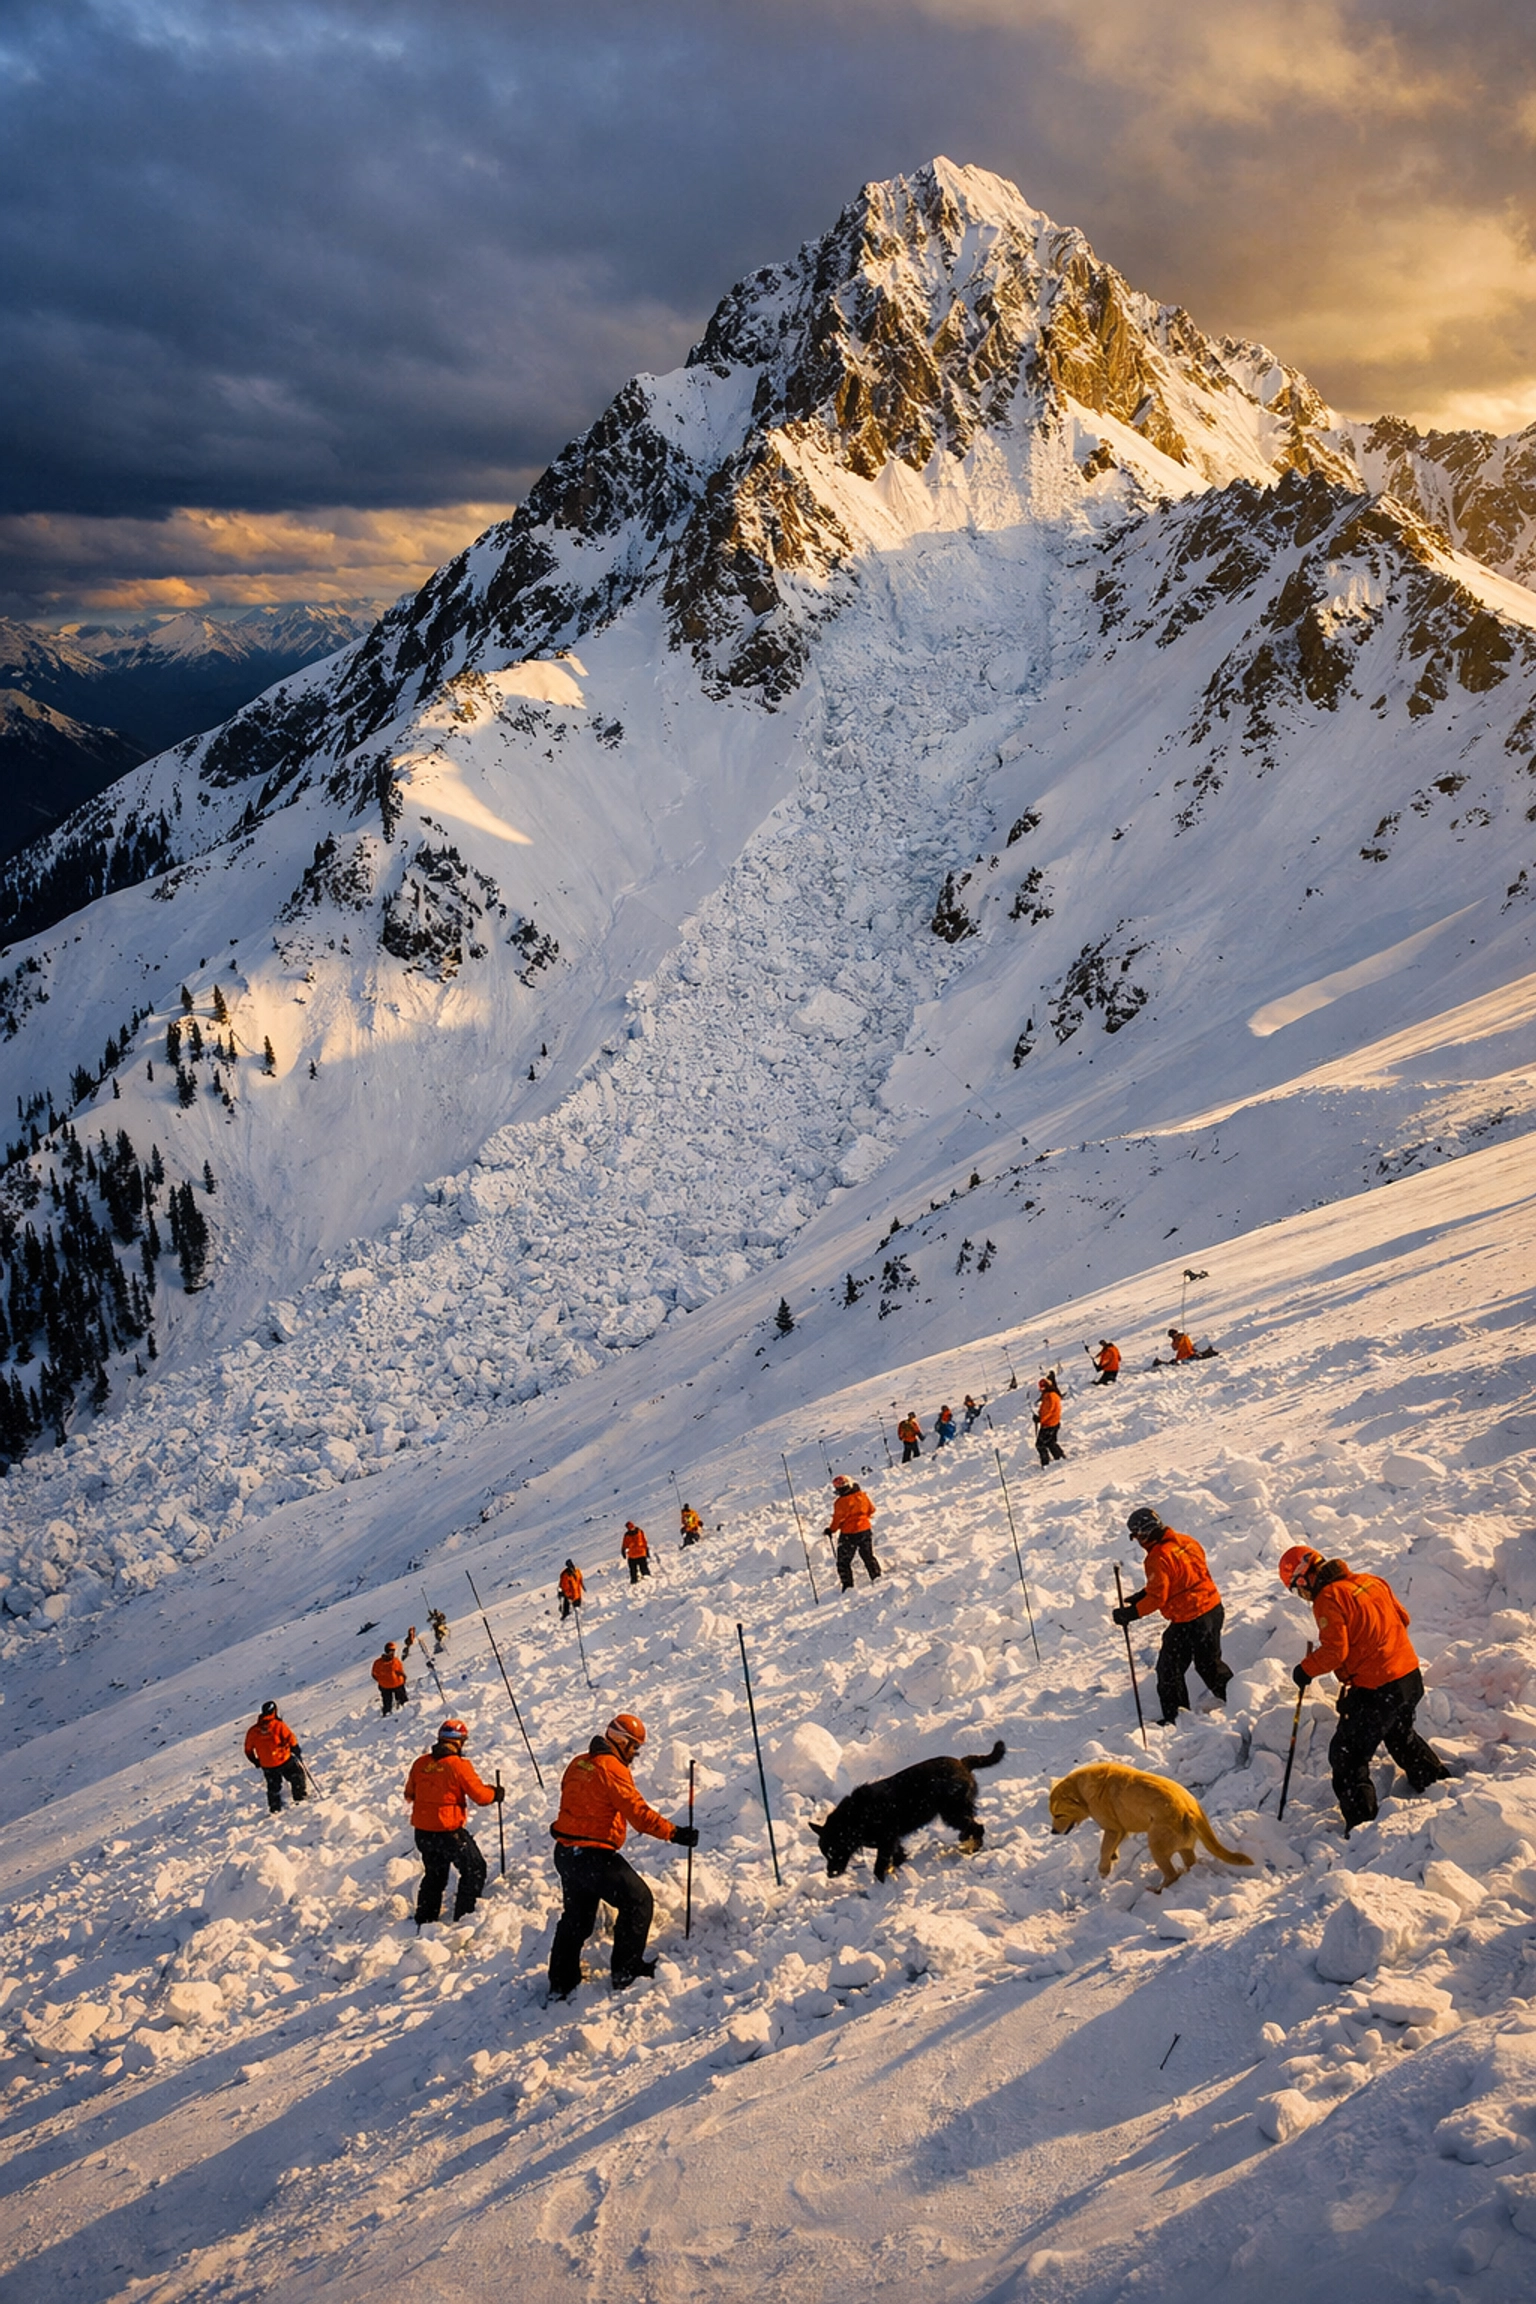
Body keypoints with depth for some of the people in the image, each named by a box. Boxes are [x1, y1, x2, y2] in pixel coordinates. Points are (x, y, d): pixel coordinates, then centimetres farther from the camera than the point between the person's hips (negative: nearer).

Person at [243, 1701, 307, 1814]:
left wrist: (255, 1761, 22)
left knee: (273, 1787, 20)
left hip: (266, 1766, 4)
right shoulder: (279, 1725, -12)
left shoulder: (253, 1731, 1)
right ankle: (301, 1798, 19)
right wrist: (297, 1750, 1)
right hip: (284, 1760, -4)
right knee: (297, 1777, 17)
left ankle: (275, 1810, 23)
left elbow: (248, 1749, 8)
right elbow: (290, 1739, -15)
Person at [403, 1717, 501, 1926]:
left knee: (434, 1874, 25)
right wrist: (495, 1793, 10)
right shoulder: (459, 1765, -16)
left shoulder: (420, 1763, -1)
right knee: (474, 1870, 11)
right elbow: (480, 1796, -11)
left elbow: (410, 1794, 12)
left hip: (422, 1831, 6)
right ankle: (464, 1916, 7)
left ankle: (425, 1919, 27)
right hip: (449, 1831, -6)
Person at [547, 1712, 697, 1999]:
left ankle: (561, 1983, 27)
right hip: (593, 1855, -9)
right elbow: (637, 1811, -22)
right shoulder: (612, 1768, -16)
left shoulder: (579, 1763, 10)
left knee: (576, 1917, 22)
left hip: (565, 1853, 9)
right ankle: (626, 1970, 3)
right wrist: (673, 1833, -21)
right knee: (638, 1901, 2)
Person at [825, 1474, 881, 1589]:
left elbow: (838, 1518, -19)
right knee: (868, 1556, 23)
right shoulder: (862, 1496, -1)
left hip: (848, 1534, -6)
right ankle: (876, 1578, 30)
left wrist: (831, 1529, -5)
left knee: (843, 1562, 5)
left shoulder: (841, 1502, -21)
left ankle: (847, 1585, 0)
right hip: (865, 1531, 6)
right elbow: (871, 1510, 10)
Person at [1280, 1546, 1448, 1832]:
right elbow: (1403, 1618, 15)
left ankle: (1361, 1823, 3)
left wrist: (1306, 1670, -5)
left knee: (1347, 1755, 3)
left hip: (1374, 1691, -9)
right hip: (1410, 1676, 9)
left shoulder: (1328, 1599, -17)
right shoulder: (1371, 1581, 7)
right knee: (1402, 1737, 33)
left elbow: (1334, 1652, -21)